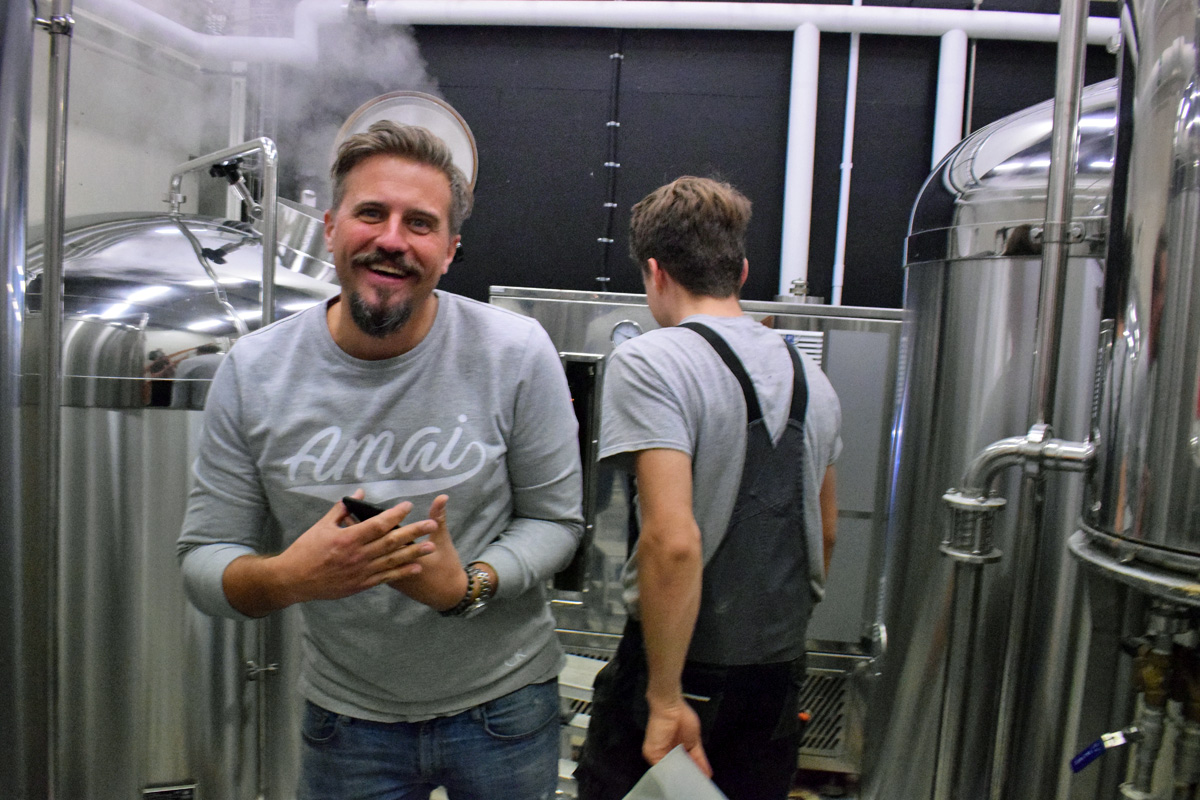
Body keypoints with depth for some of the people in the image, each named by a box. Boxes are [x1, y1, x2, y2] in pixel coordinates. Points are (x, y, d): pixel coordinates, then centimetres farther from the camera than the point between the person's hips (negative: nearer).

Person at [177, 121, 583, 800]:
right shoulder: (254, 370, -11)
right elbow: (204, 557, -6)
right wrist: (288, 577, -27)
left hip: (504, 702, 0)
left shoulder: (517, 353, -16)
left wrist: (468, 585, -26)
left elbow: (555, 518, -8)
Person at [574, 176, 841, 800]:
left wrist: (665, 697, -19)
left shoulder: (647, 363, -16)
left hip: (685, 669, -6)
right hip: (782, 667, 7)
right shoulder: (809, 376, 6)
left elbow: (673, 541, -26)